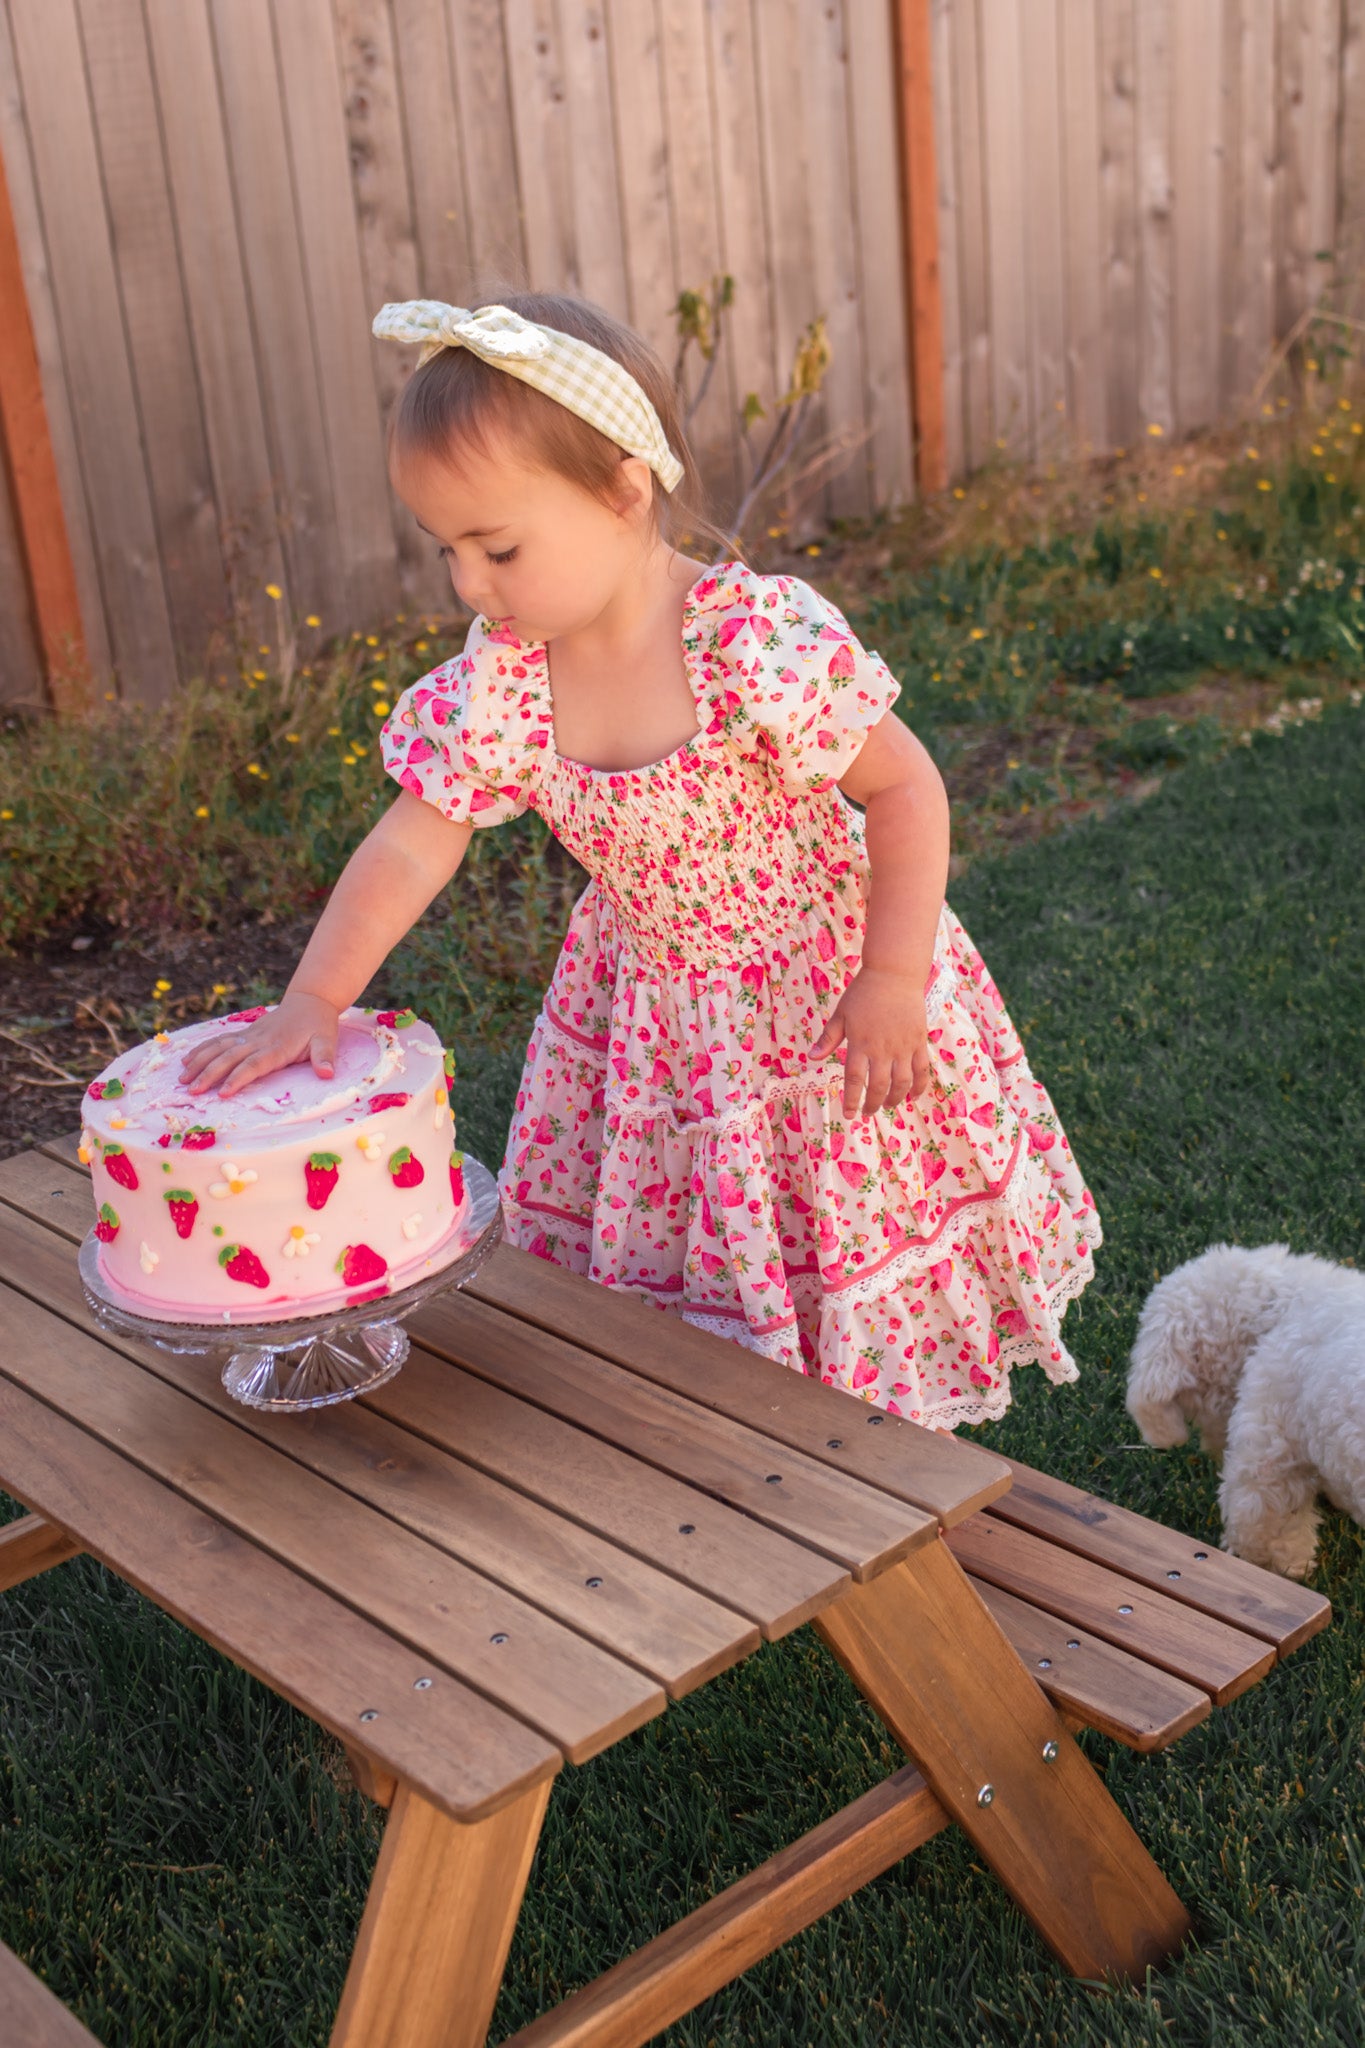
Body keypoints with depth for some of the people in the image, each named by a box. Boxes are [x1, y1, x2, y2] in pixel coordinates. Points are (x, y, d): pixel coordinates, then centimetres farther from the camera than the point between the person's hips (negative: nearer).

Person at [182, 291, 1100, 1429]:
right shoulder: (498, 680, -13)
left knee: (867, 1293, 10)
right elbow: (411, 848, -8)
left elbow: (905, 790, -19)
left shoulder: (761, 640, -28)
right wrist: (310, 1005, -15)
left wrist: (891, 986, -19)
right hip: (650, 1024, 4)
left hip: (828, 1009, -4)